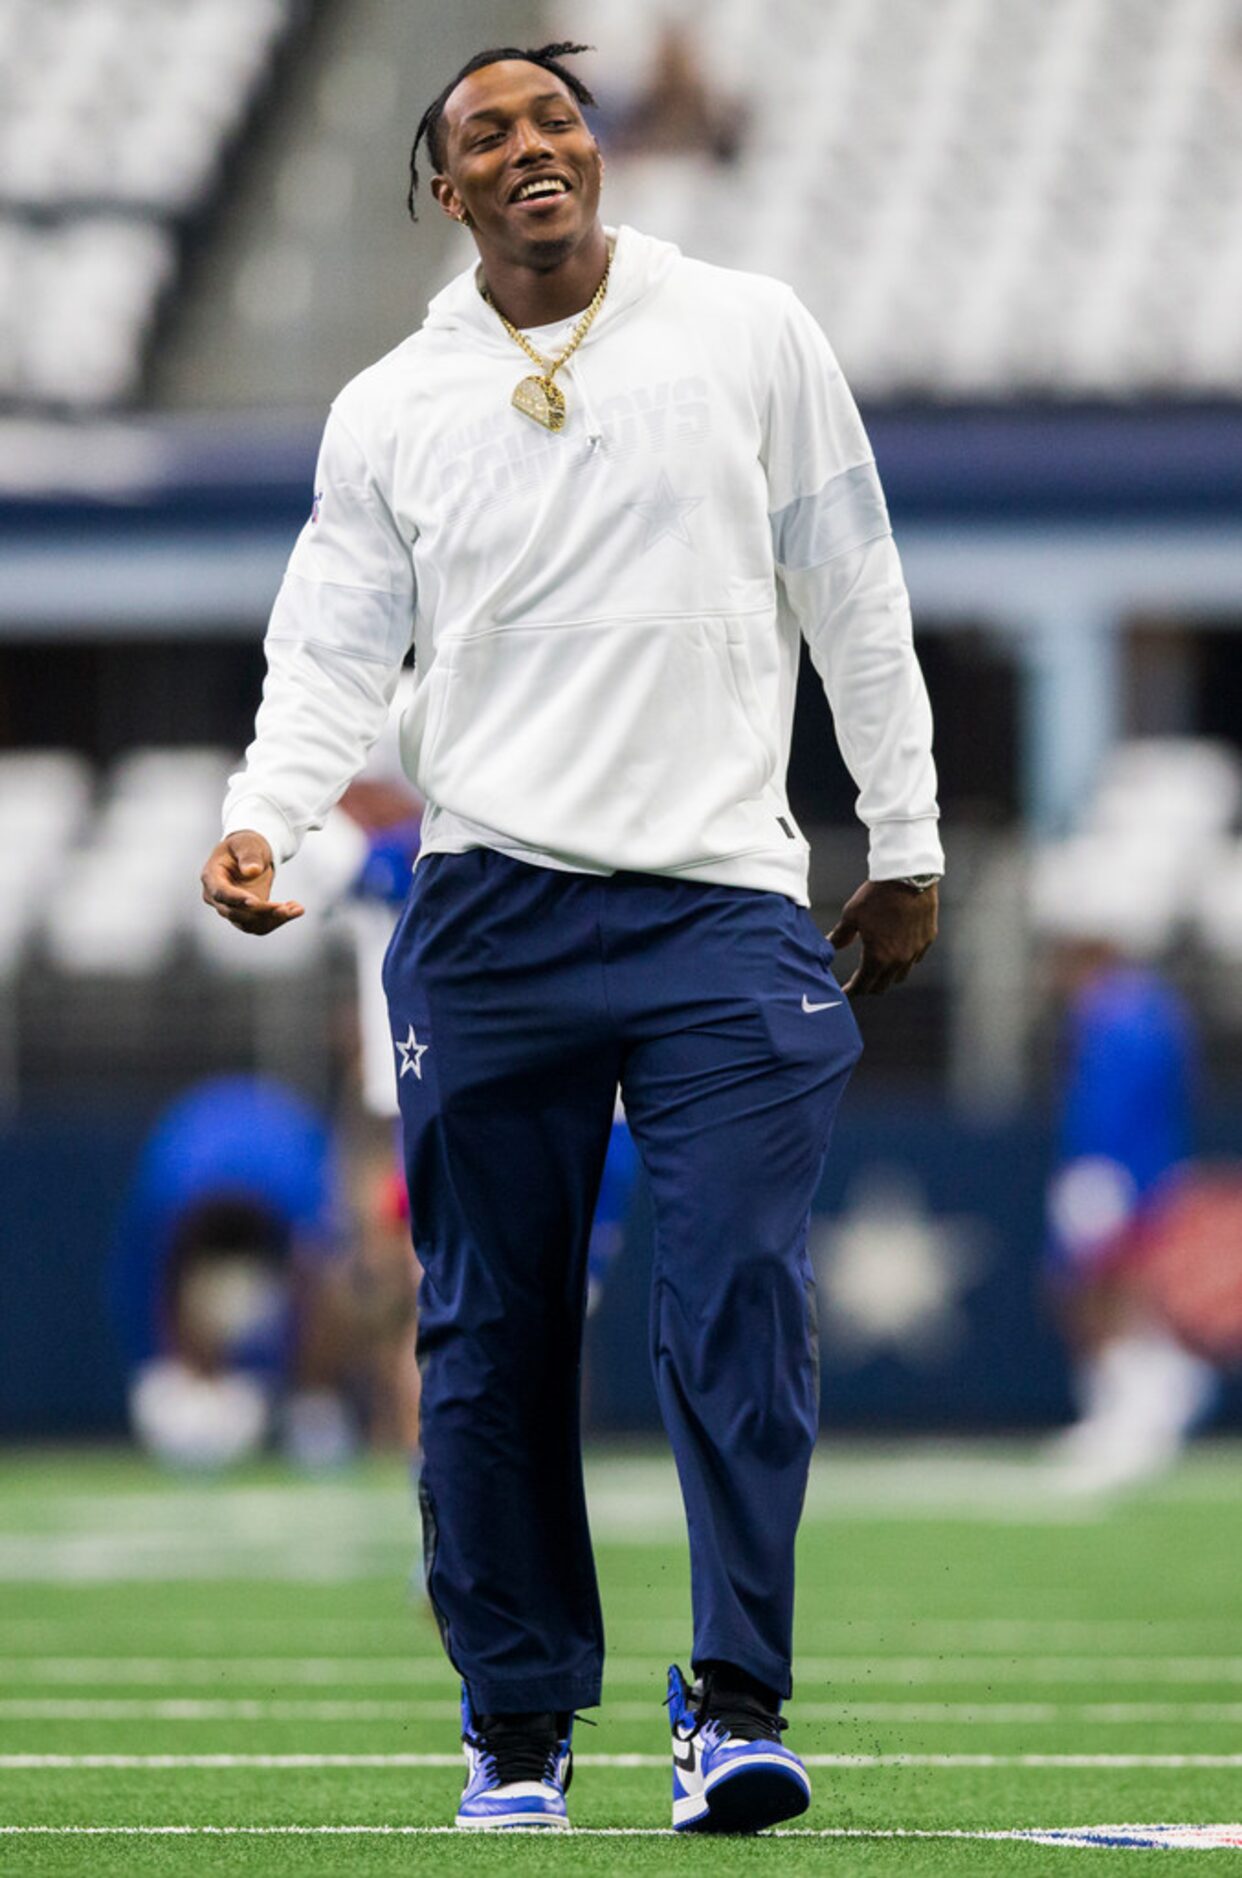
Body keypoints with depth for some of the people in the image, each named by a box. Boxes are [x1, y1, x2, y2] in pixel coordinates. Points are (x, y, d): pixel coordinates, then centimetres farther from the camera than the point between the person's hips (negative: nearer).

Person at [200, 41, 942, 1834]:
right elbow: (335, 650, 8)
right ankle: (517, 1717, 12)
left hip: (724, 907, -1)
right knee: (492, 1332, 2)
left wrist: (907, 843, 13)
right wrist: (263, 814, -11)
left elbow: (852, 594, 12)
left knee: (743, 1300, -13)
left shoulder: (751, 337, 7)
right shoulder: (391, 410, 9)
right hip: (491, 913, 1)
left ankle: (734, 1704, -11)